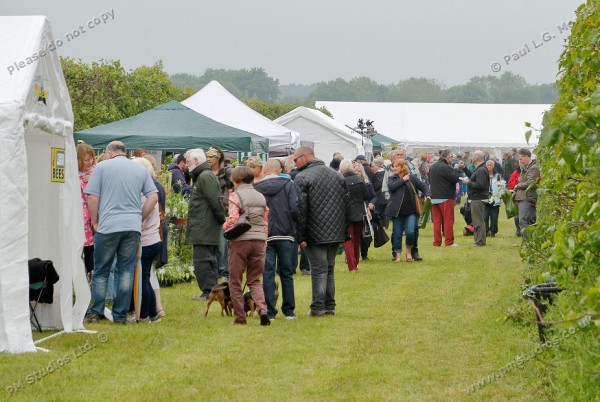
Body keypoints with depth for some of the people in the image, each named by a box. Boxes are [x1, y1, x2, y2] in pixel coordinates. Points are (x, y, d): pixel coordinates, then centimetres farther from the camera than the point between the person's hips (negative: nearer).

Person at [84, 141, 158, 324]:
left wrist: (94, 222, 7)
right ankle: (120, 314, 6)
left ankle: (96, 312, 7)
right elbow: (153, 197, 8)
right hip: (133, 227, 3)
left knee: (101, 271, 8)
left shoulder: (102, 167, 2)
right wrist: (139, 218, 13)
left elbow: (92, 198, -3)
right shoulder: (140, 170, 12)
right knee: (126, 271, 6)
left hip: (108, 226, -3)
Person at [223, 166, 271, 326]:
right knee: (254, 280, 12)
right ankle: (262, 309, -11)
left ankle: (240, 317, 7)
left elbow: (233, 219, -17)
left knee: (235, 281, 7)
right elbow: (265, 222, 13)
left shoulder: (235, 196, -6)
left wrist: (225, 226, 3)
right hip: (259, 241, 5)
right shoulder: (261, 197, 12)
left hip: (240, 241, -5)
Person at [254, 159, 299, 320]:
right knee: (287, 273, 8)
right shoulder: (288, 185, -2)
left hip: (265, 235, 0)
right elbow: (295, 209, -11)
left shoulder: (256, 188, 1)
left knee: (267, 274, 3)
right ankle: (289, 311, 10)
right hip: (286, 234, 0)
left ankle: (270, 311, 1)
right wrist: (297, 223, 7)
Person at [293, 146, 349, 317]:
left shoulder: (302, 178, -9)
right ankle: (330, 306, 18)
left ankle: (318, 307, -4)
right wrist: (344, 228, 18)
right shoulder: (336, 175, 12)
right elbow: (347, 204, 14)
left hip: (316, 234, -6)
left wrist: (301, 236, -11)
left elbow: (300, 209, -14)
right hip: (336, 232, 6)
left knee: (319, 270, -3)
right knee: (329, 269, 15)